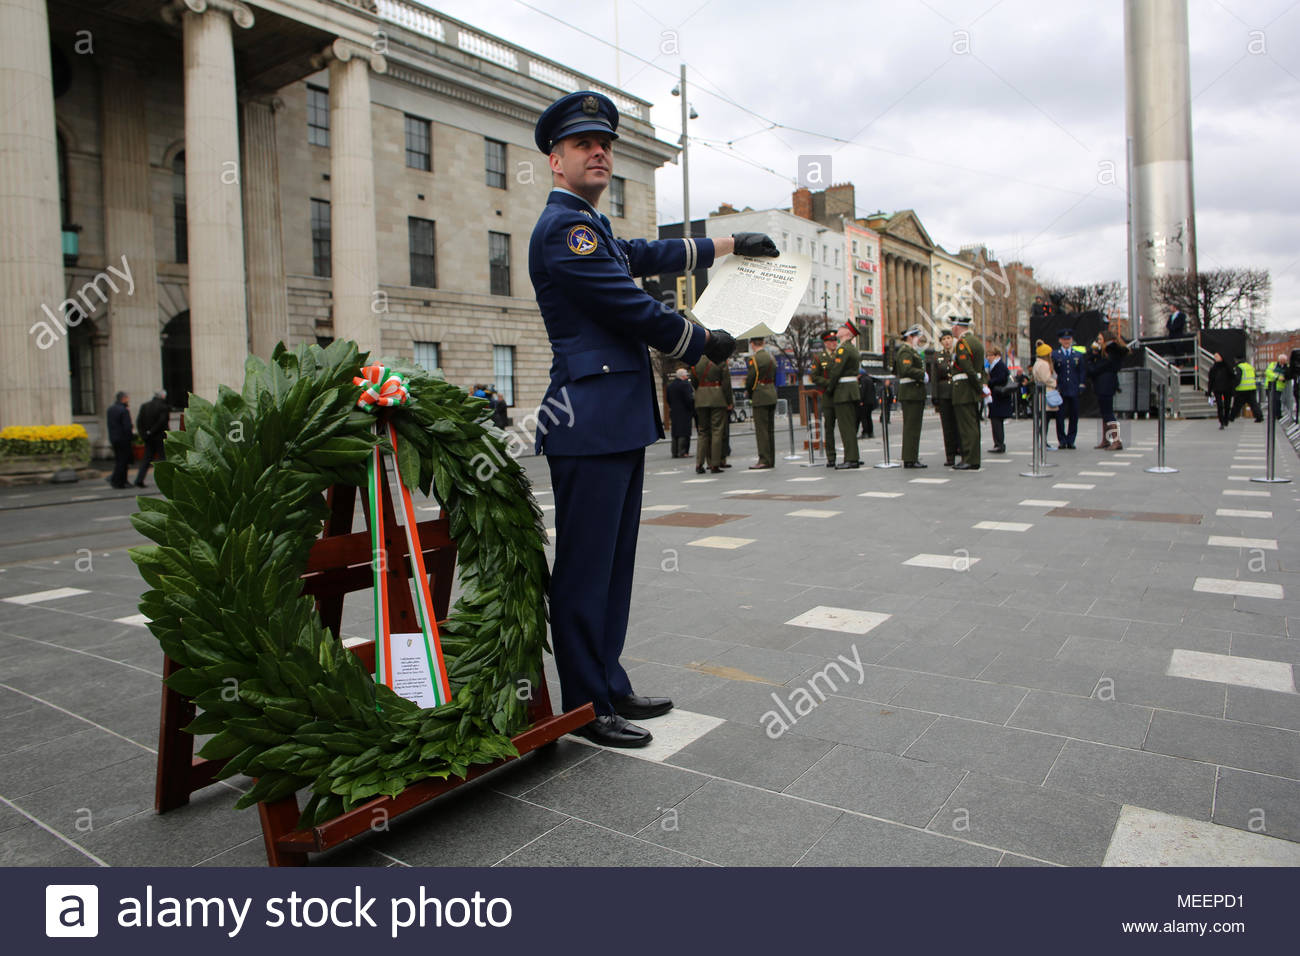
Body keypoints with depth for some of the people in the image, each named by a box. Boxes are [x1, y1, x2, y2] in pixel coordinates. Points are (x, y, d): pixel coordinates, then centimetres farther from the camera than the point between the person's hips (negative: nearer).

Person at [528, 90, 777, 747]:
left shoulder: (590, 228, 21)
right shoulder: (563, 228, -10)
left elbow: (649, 254, 35)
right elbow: (637, 311, -14)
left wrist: (731, 243, 42)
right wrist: (704, 342, 2)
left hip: (620, 421, 11)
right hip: (590, 420, -10)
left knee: (613, 563, 13)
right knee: (585, 567, -3)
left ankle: (609, 686, 24)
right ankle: (585, 707, 7)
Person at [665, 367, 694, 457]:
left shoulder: (669, 385, 12)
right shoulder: (685, 384, -13)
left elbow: (668, 400, 15)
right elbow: (689, 399, -16)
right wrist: (692, 409, -5)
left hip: (674, 412, 7)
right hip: (684, 412, -7)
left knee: (675, 433, 11)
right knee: (684, 433, -6)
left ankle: (675, 452, 11)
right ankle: (682, 452, -9)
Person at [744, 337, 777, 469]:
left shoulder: (754, 359, -12)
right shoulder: (771, 357, 13)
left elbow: (750, 378, -13)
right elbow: (774, 377, 16)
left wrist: (748, 392, 3)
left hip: (760, 398, -8)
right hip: (772, 395, 8)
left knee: (761, 429, -6)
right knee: (770, 429, 11)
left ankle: (764, 460, -7)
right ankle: (771, 460, 14)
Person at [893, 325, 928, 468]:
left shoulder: (912, 351, 23)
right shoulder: (905, 351, -11)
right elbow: (907, 370, -24)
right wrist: (923, 374, -15)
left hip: (915, 394, 11)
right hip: (911, 393, -11)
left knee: (912, 427, 12)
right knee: (912, 426, -9)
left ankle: (911, 458, 16)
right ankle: (910, 460, -7)